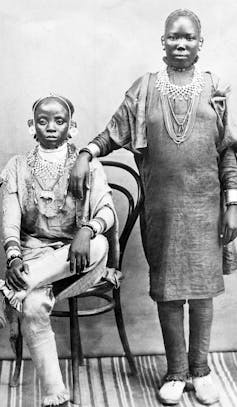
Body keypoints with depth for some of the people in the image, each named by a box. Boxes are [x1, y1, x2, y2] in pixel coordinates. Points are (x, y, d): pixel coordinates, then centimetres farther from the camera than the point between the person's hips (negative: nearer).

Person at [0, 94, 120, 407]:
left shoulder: (88, 166, 10)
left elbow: (106, 210, -4)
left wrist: (86, 231, -28)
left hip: (77, 258, 0)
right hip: (33, 254, 0)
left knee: (99, 244, -37)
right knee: (33, 307, -32)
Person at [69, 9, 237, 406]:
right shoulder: (145, 88, 5)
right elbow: (114, 133, 7)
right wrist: (85, 153, -12)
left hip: (205, 205, 1)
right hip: (162, 205, 0)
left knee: (203, 285, 6)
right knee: (168, 288, 5)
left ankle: (200, 368, 23)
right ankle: (175, 372, 19)